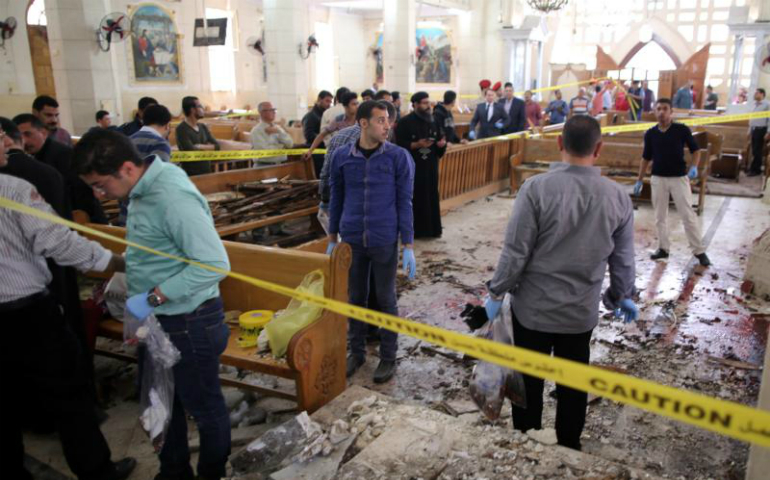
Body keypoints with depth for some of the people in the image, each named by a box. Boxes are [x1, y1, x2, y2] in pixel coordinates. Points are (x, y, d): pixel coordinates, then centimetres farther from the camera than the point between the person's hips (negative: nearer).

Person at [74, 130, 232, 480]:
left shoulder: (173, 198, -26)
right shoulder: (143, 191, 3)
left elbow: (215, 263, -30)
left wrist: (152, 298, -26)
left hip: (188, 322, -9)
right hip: (160, 319, 10)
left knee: (204, 406, 12)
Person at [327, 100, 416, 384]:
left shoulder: (399, 157, -6)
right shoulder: (341, 157, 0)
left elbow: (404, 203, -5)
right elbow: (336, 199, 8)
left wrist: (409, 246, -7)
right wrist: (332, 240, 10)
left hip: (385, 241, -2)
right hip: (351, 240, 2)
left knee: (385, 299, 10)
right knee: (355, 298, 15)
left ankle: (388, 357, 26)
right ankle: (356, 352, 33)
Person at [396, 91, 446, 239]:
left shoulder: (433, 121, 10)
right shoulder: (405, 122, -7)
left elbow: (440, 139, 14)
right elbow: (399, 144, -12)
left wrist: (442, 144, -8)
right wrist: (416, 145, -23)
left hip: (430, 167, 5)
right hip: (412, 167, -5)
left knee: (431, 197, 8)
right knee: (413, 199, -2)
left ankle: (431, 228, 19)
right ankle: (412, 230, 7)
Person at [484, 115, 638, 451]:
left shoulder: (536, 188, -18)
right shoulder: (617, 196, -6)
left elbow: (516, 251, -16)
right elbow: (623, 258, 3)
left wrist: (496, 293, -2)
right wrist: (623, 296, 21)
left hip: (533, 308, -2)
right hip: (582, 312, 3)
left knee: (528, 381, 15)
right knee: (573, 386, 19)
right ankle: (569, 448, 36)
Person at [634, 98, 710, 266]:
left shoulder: (682, 130, -6)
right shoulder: (650, 134, 2)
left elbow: (695, 150, 1)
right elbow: (646, 158, 10)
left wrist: (694, 167, -17)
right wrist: (639, 180, 8)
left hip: (679, 177, -3)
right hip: (658, 179, 3)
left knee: (688, 215, -2)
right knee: (660, 216, 10)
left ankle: (699, 251, 7)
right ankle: (663, 248, 23)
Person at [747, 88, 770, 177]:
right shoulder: (754, 104, 12)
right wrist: (749, 131, 18)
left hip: (761, 130, -7)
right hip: (754, 129, 7)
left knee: (757, 151, -4)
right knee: (754, 151, 9)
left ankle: (755, 169, 3)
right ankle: (756, 168, 17)